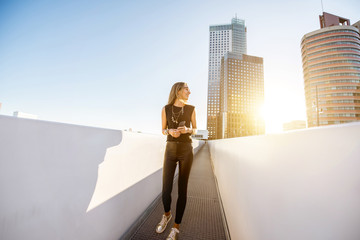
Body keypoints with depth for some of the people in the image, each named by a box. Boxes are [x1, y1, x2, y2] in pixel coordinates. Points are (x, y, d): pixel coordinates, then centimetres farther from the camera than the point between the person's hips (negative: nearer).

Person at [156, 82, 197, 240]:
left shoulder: (191, 109, 3)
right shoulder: (166, 109, 2)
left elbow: (195, 130, 9)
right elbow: (163, 130, 9)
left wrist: (187, 130, -16)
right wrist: (170, 132, -16)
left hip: (186, 151, 0)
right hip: (170, 151, 1)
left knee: (182, 190, 2)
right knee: (166, 191, 0)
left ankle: (176, 227, 25)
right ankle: (167, 214, 34)